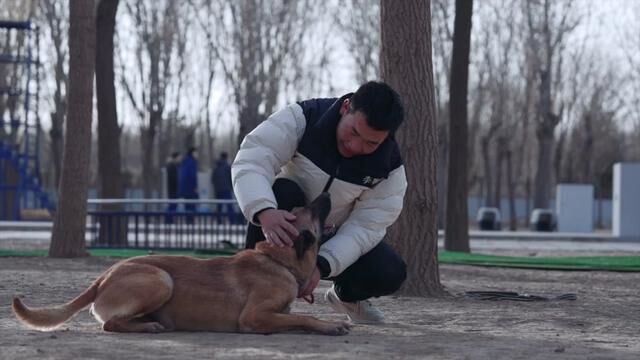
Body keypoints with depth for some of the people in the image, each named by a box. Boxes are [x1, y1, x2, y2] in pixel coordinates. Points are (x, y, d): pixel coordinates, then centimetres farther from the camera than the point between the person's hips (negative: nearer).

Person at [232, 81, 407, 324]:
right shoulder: (303, 119, -26)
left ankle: (347, 296, 14)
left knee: (390, 274, -22)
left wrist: (321, 265, -39)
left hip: (337, 238, 2)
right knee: (280, 191, -36)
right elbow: (250, 161, -36)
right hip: (284, 226, -2)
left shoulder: (389, 168, -18)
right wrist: (265, 212, -56)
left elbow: (365, 227, -22)